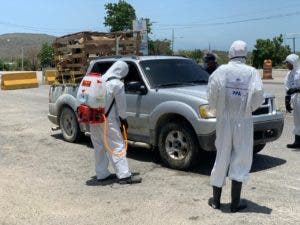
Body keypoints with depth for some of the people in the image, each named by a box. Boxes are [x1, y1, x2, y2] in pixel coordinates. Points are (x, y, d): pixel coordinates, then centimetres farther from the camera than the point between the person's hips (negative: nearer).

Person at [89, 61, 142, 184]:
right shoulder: (117, 84, -10)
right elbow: (121, 104, -6)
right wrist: (123, 119, 8)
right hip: (107, 120, -8)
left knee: (99, 146, 15)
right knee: (117, 146, -4)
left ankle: (102, 174, 22)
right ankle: (124, 175, -5)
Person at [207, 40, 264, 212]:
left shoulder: (221, 71, -3)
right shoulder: (252, 72, -3)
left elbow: (212, 93, -12)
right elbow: (258, 94, -11)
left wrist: (217, 108, 5)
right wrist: (249, 108, 7)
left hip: (224, 120, 1)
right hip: (244, 121, -1)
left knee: (221, 158, 12)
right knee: (241, 160, 8)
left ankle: (216, 200, 21)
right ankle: (235, 202, 10)